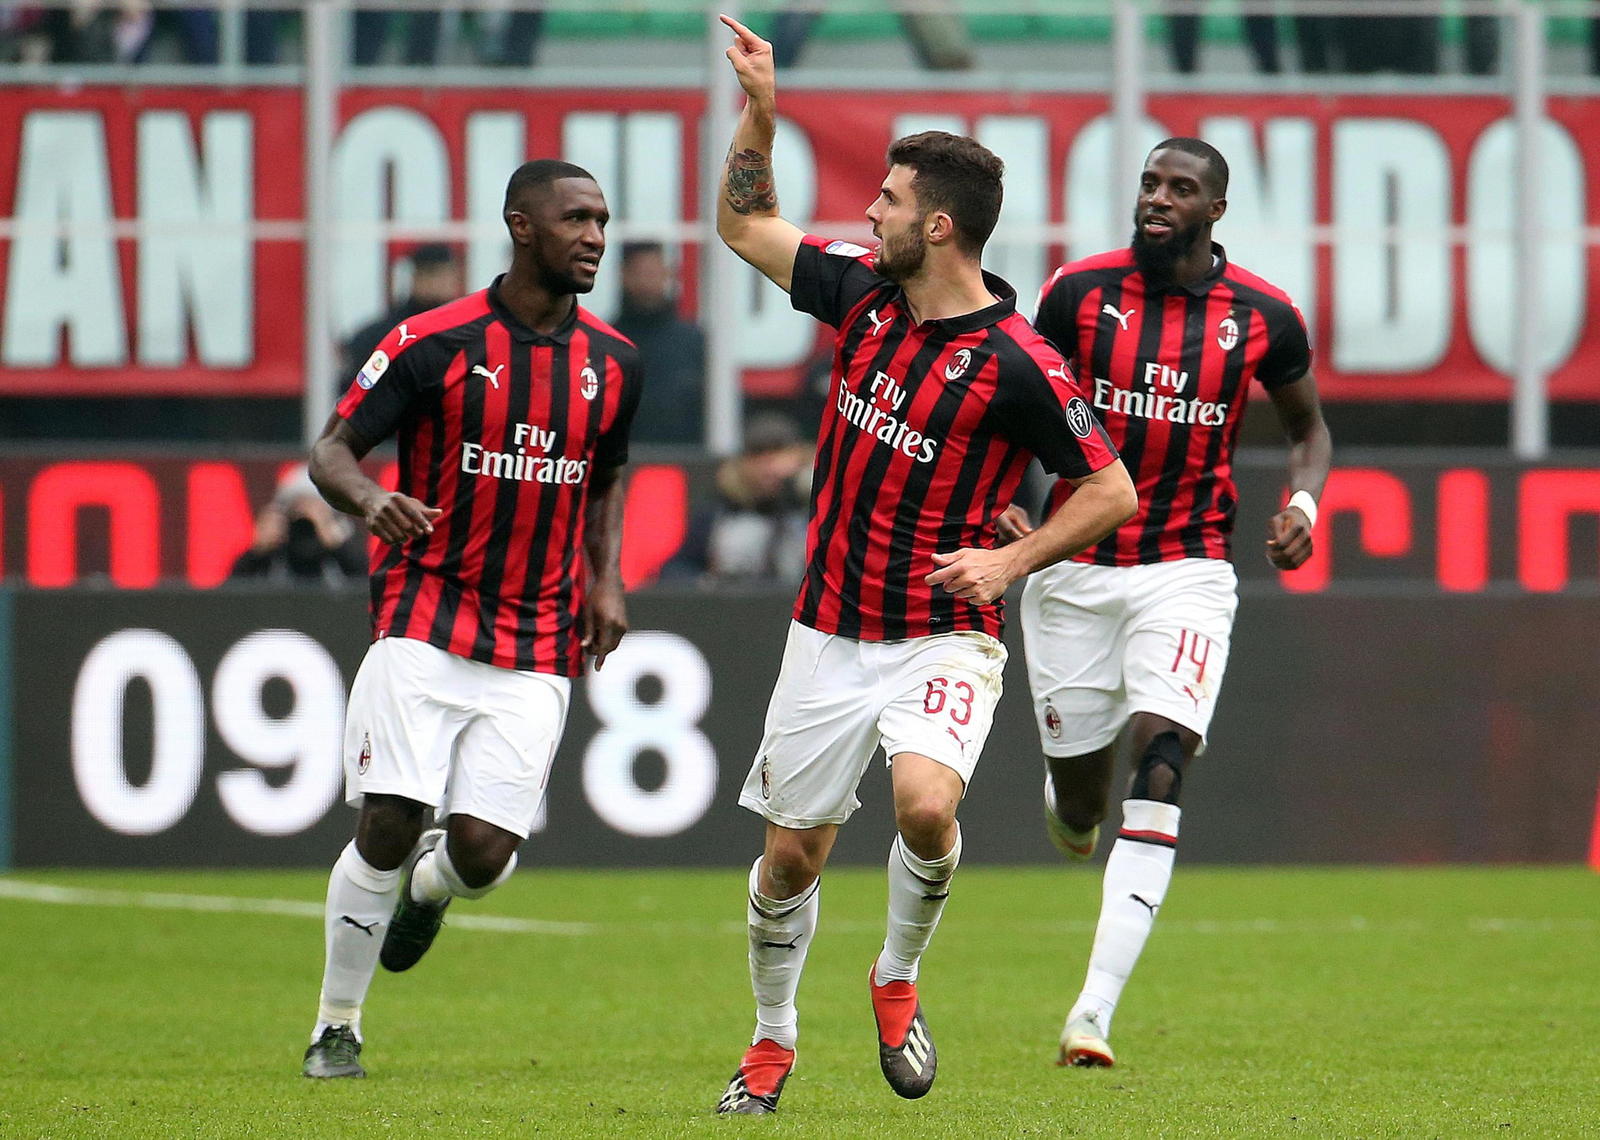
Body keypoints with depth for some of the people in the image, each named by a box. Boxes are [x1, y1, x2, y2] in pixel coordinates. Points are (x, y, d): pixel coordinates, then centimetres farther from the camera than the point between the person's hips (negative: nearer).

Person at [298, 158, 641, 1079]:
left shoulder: (612, 362, 7)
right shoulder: (435, 343, -6)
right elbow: (332, 447, -2)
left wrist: (605, 581, 9)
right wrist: (371, 500, -25)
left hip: (537, 652, 3)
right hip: (425, 623, -3)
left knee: (484, 853, -8)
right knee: (389, 826, -10)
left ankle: (431, 890, 31)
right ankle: (337, 1026, 9)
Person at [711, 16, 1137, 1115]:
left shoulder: (1018, 365, -16)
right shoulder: (862, 291, 1)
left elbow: (1112, 489, -9)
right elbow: (745, 223, 15)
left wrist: (1009, 561, -19)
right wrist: (760, 110, 3)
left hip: (941, 635, -5)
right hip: (830, 630, 5)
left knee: (924, 803, -30)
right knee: (789, 857, 8)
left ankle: (899, 979, -3)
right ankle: (772, 1039, 29)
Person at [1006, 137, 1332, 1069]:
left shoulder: (1263, 317, -2)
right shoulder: (1079, 293, -3)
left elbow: (1309, 426, 15)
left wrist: (1305, 503, -5)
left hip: (1188, 571, -1)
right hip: (1074, 565, 1)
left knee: (1159, 769, -19)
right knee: (1079, 796, 6)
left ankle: (1096, 1010, -22)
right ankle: (1076, 810, 49)